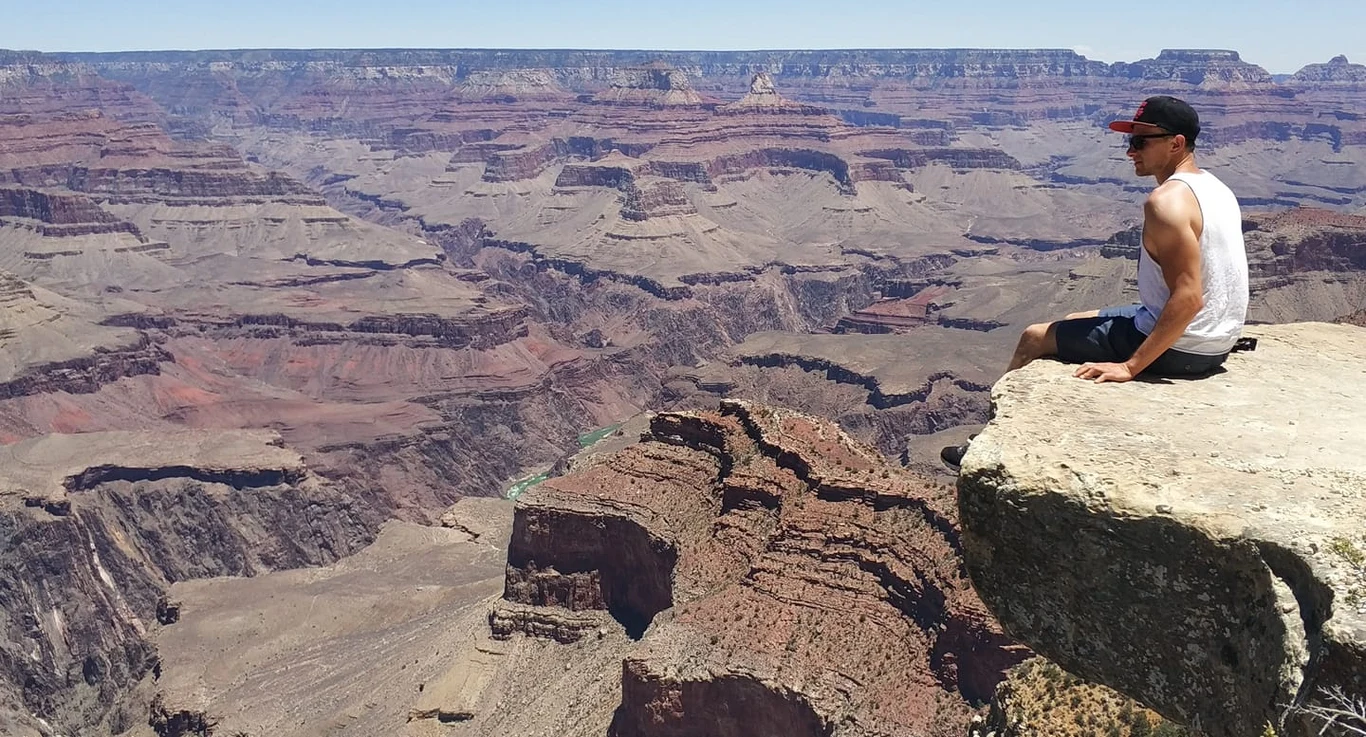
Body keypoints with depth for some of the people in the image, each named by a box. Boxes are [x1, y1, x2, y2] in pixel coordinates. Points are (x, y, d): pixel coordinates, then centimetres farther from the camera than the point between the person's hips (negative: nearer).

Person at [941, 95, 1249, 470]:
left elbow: (1188, 297, -30)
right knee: (1075, 323, 27)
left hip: (1179, 348, -10)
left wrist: (1130, 366, -27)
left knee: (1034, 338, 4)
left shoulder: (1167, 201, -23)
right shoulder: (1213, 186, 8)